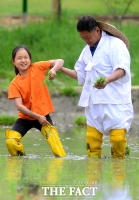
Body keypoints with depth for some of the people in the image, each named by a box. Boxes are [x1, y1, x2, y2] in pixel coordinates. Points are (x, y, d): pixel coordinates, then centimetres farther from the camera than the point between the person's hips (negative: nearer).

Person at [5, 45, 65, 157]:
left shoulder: (37, 67, -4)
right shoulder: (14, 84, -5)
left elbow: (60, 61, -5)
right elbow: (19, 106, -12)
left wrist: (53, 70, -27)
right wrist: (37, 117, -20)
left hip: (43, 115, -1)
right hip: (25, 118, 1)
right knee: (10, 142, -18)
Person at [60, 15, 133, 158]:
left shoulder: (115, 44, -6)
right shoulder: (87, 51, 18)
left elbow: (122, 69, -19)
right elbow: (81, 75, 29)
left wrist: (107, 80, -37)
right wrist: (61, 69, 16)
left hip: (115, 102, -7)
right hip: (93, 102, 7)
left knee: (118, 138, -14)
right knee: (92, 141, 2)